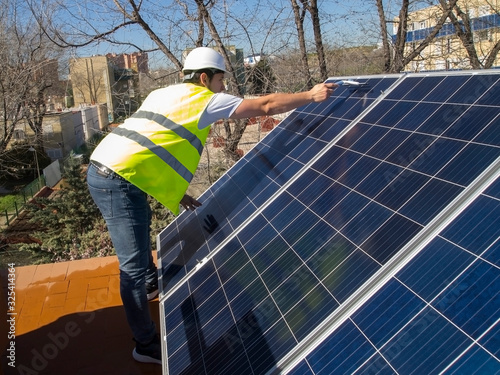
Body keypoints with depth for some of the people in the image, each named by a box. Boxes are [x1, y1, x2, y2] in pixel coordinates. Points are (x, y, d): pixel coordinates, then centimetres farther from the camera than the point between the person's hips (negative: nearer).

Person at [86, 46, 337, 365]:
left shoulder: (163, 94, 20)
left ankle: (151, 283, 55)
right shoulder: (205, 100, -4)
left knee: (142, 224, 33)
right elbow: (265, 106, -5)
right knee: (134, 266, -4)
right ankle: (147, 345, 7)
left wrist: (176, 193, 21)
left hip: (103, 169, 11)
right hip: (119, 181, -11)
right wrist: (311, 96, 4)